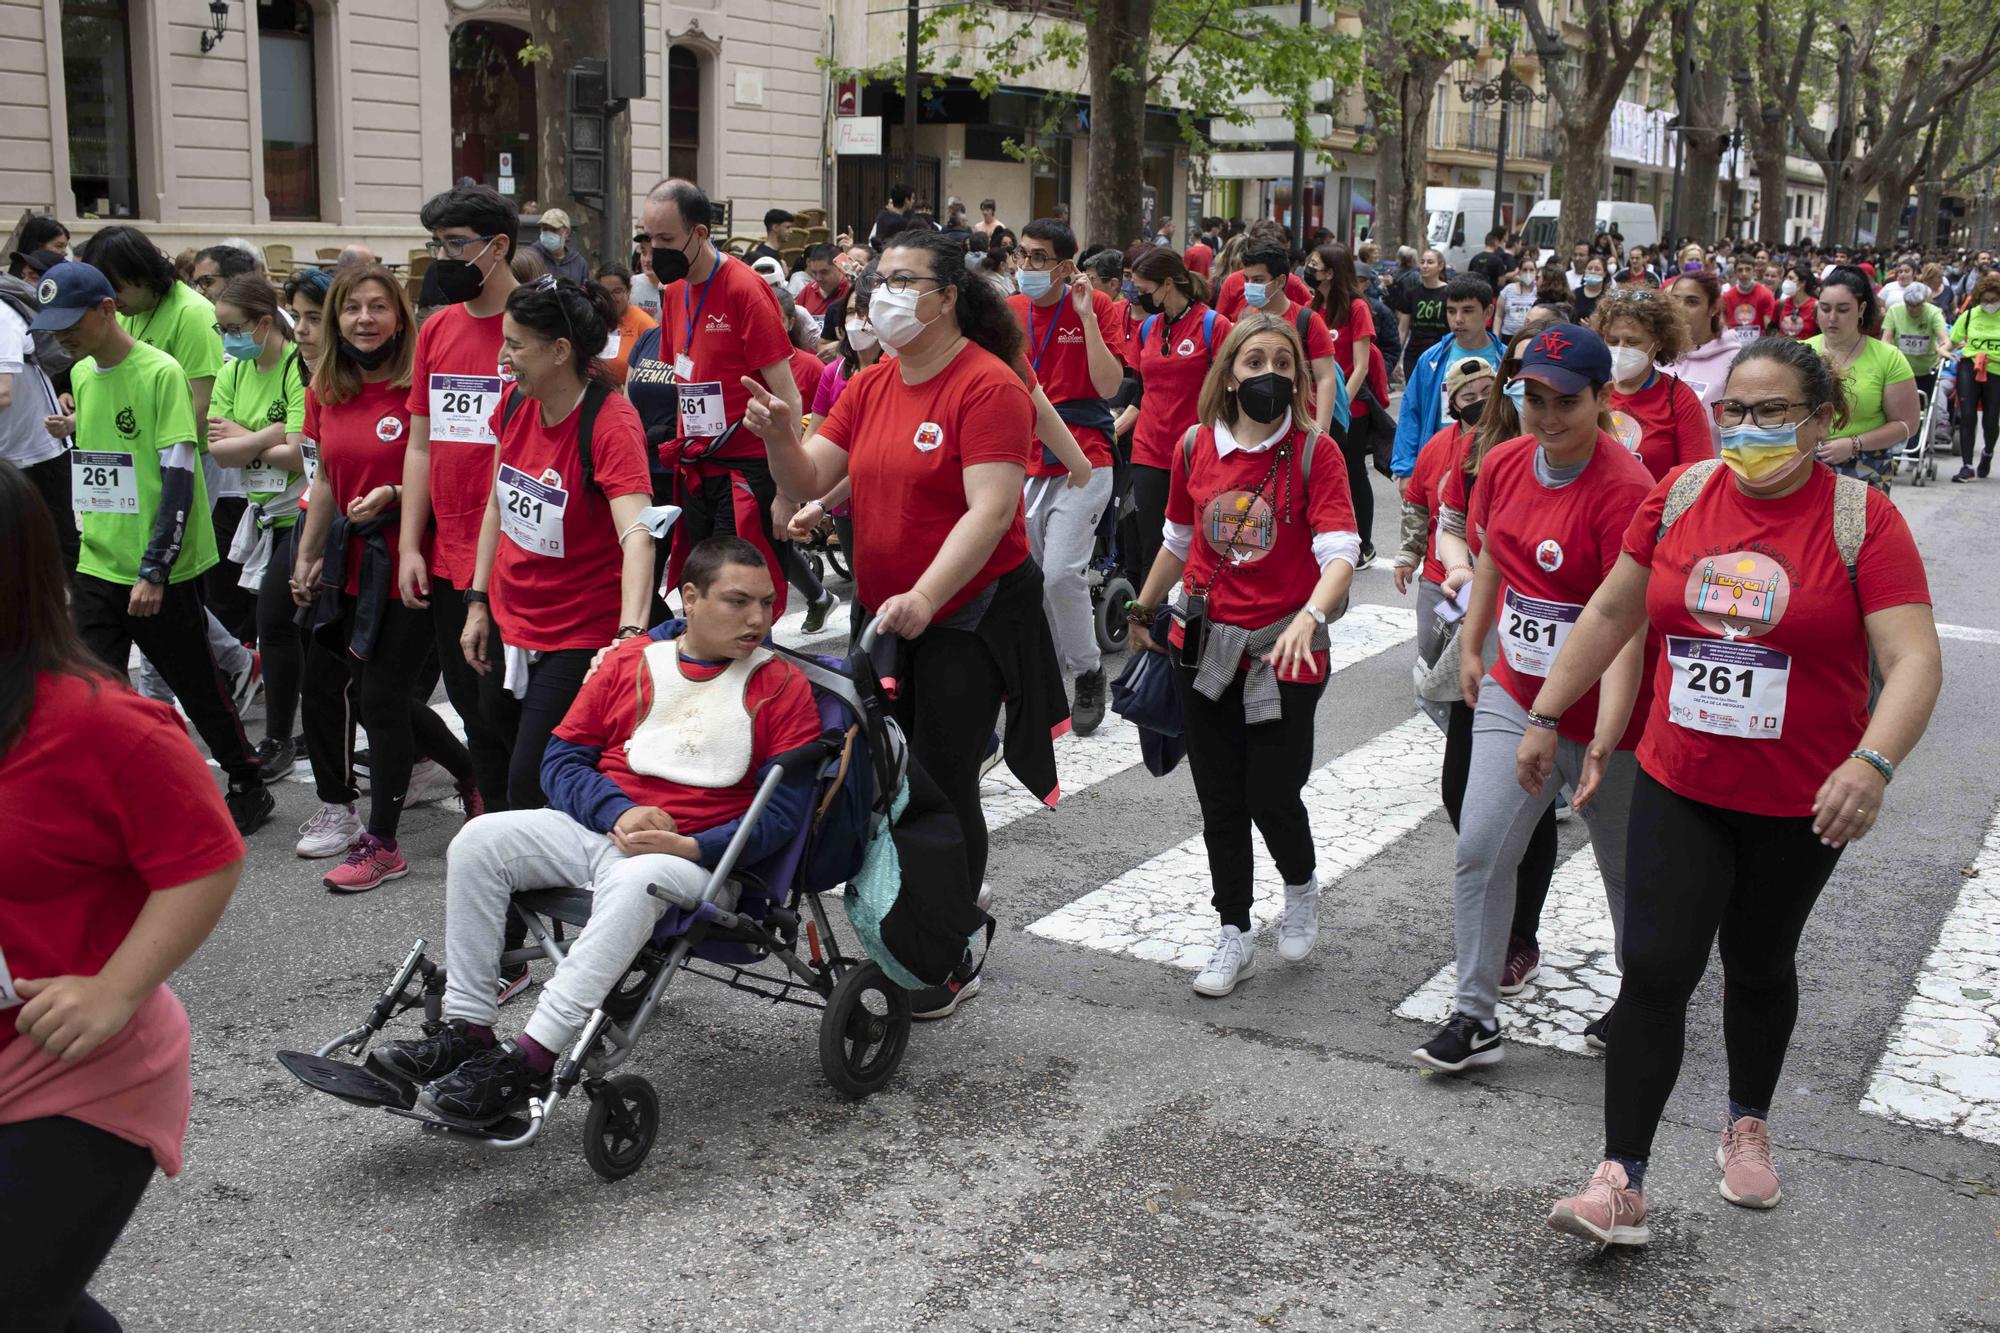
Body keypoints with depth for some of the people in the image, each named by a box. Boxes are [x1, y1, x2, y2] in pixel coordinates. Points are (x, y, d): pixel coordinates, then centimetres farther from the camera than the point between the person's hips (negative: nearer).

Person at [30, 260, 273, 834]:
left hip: (160, 572, -6)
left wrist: (155, 571, -20)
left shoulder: (160, 373, -14)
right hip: (96, 567, 6)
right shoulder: (82, 375, 9)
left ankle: (250, 788, 26)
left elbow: (178, 478, -17)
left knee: (198, 689, 7)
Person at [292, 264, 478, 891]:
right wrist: (306, 556, 18)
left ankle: (381, 845, 10)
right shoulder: (325, 391, 8)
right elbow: (327, 479, 17)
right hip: (349, 563, 7)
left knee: (380, 696, -4)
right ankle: (470, 773, 30)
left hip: (405, 563, -7)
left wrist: (394, 496, -23)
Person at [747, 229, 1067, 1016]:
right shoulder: (871, 386, 8)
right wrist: (779, 436, -17)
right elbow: (810, 482, 4)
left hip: (969, 616, -7)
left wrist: (922, 598, -34)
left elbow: (991, 510, -24)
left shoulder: (988, 385, -14)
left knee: (943, 787, -2)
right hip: (881, 614, 7)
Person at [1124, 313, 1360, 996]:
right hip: (1202, 645, 4)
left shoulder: (1313, 453, -9)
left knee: (1272, 797, -2)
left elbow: (1340, 553, -20)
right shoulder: (1195, 448, 2)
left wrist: (1309, 618, -37)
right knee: (1219, 800, 10)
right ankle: (1234, 933, 26)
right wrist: (1143, 612, 23)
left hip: (1284, 653, -3)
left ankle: (1301, 885, 32)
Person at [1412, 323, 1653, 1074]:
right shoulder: (1504, 463, -1)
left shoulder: (1625, 490, -22)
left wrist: (1605, 739, -30)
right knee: (1480, 848, -1)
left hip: (1597, 713, -5)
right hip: (1514, 697, 6)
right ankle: (1475, 1016, 9)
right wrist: (1470, 647, 19)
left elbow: (1627, 625, -26)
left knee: (1627, 868, 14)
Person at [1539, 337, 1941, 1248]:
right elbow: (1612, 610, 8)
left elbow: (1913, 659, -20)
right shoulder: (1681, 495, -2)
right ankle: (1621, 1181, 0)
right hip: (1678, 786, 2)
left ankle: (1747, 1125, 42)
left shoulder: (1862, 518, -12)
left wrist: (1872, 763, -36)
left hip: (1799, 803, -1)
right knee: (1655, 968, -5)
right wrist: (1545, 715, 8)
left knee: (1759, 965, 17)